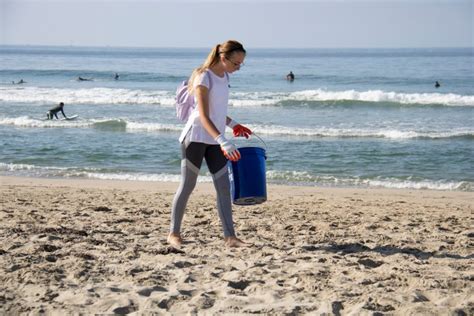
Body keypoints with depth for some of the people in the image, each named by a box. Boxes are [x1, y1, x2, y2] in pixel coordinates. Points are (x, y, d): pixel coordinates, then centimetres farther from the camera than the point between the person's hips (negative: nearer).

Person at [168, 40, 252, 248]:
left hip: (214, 139, 7)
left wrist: (233, 124, 25)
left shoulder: (224, 77, 9)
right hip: (196, 137, -7)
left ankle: (229, 237, -1)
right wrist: (223, 141, -33)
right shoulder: (204, 78, -16)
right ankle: (174, 233, 12)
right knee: (187, 186, 0)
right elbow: (203, 116, -24)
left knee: (224, 187, -1)